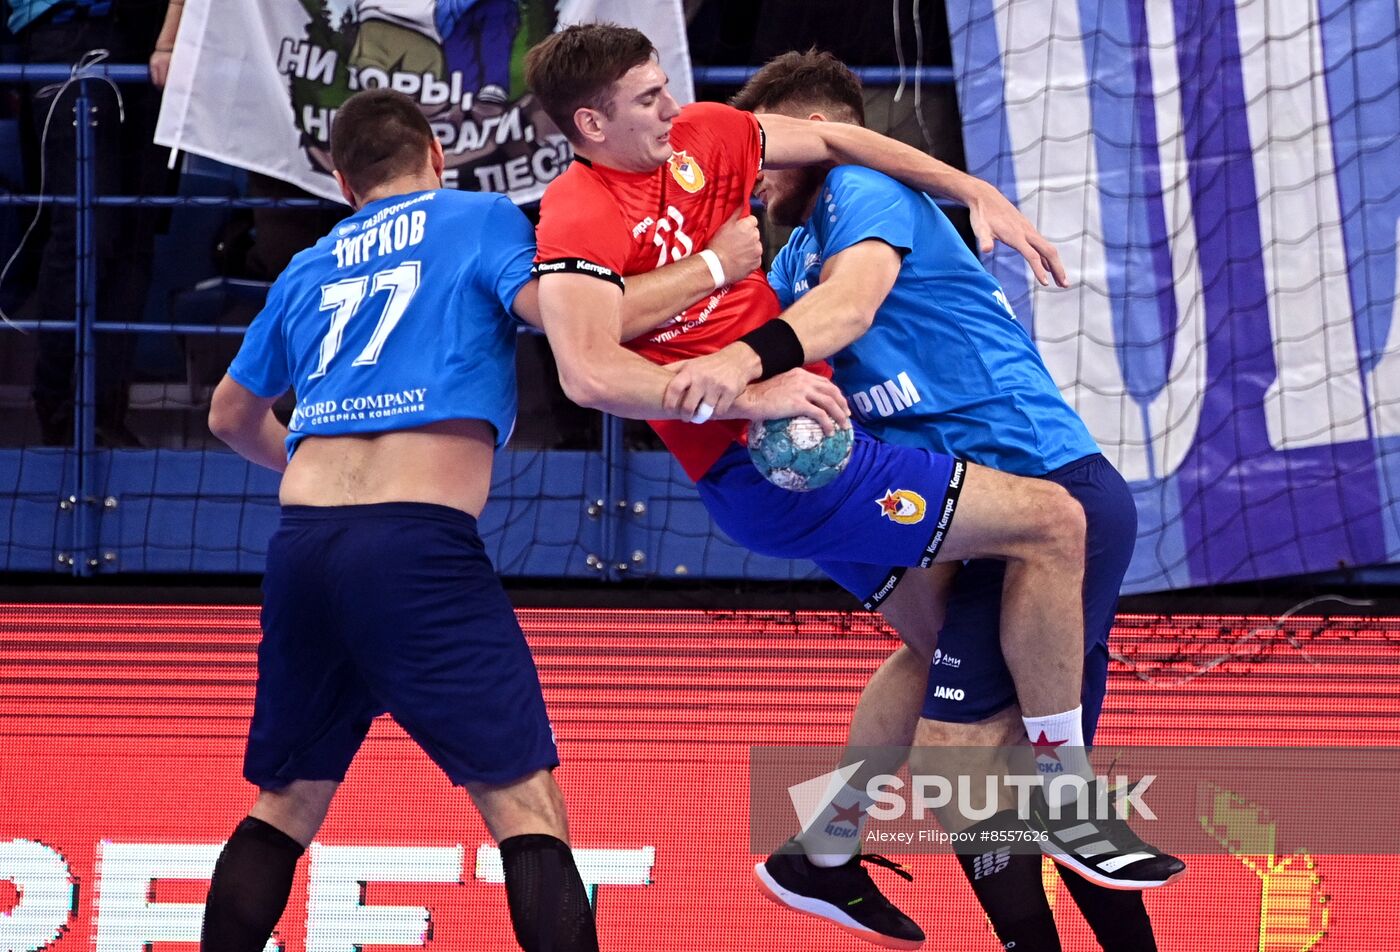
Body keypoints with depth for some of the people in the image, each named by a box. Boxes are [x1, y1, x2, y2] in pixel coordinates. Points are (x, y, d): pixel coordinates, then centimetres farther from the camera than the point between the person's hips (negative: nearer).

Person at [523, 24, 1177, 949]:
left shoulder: (697, 137, 6)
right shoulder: (579, 220, -18)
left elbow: (829, 139, 18)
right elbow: (589, 371, -33)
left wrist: (979, 194, 14)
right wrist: (747, 394, -41)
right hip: (775, 474, -10)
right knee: (1051, 522, -12)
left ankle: (826, 857, 31)